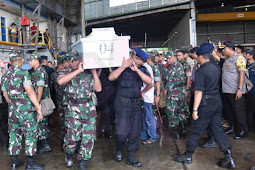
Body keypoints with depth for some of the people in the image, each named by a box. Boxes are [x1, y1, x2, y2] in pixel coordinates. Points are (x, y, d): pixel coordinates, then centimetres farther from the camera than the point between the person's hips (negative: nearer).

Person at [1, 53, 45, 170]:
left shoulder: (5, 76, 9)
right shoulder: (23, 73, -12)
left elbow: (5, 94, 16)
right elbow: (30, 92, -19)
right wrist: (38, 108, -17)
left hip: (12, 110, 7)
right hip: (25, 109, -7)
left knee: (14, 134, 13)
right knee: (30, 134, 1)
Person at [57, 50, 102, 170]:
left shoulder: (89, 74, 9)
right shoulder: (67, 74, 4)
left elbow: (98, 88, -1)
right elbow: (60, 81, -21)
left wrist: (94, 71, -2)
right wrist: (78, 71, -19)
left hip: (89, 109, 2)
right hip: (73, 110, -1)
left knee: (88, 137, 3)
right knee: (72, 136, 1)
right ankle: (68, 154, 34)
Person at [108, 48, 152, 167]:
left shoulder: (142, 70, 7)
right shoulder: (122, 67, -1)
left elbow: (149, 81, -11)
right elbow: (111, 78, -16)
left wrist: (136, 69, -18)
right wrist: (123, 66, -19)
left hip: (136, 104, 4)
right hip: (122, 104, -4)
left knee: (135, 131, 7)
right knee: (122, 131, -6)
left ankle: (130, 157, 23)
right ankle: (118, 150, 27)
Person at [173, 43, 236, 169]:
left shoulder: (201, 71, -16)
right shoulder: (215, 68, 7)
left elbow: (199, 92, -19)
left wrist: (195, 109, -17)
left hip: (205, 106, -7)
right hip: (217, 103, 8)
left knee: (196, 131, 5)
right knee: (218, 129, 13)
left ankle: (187, 156, 19)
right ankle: (229, 158, 14)